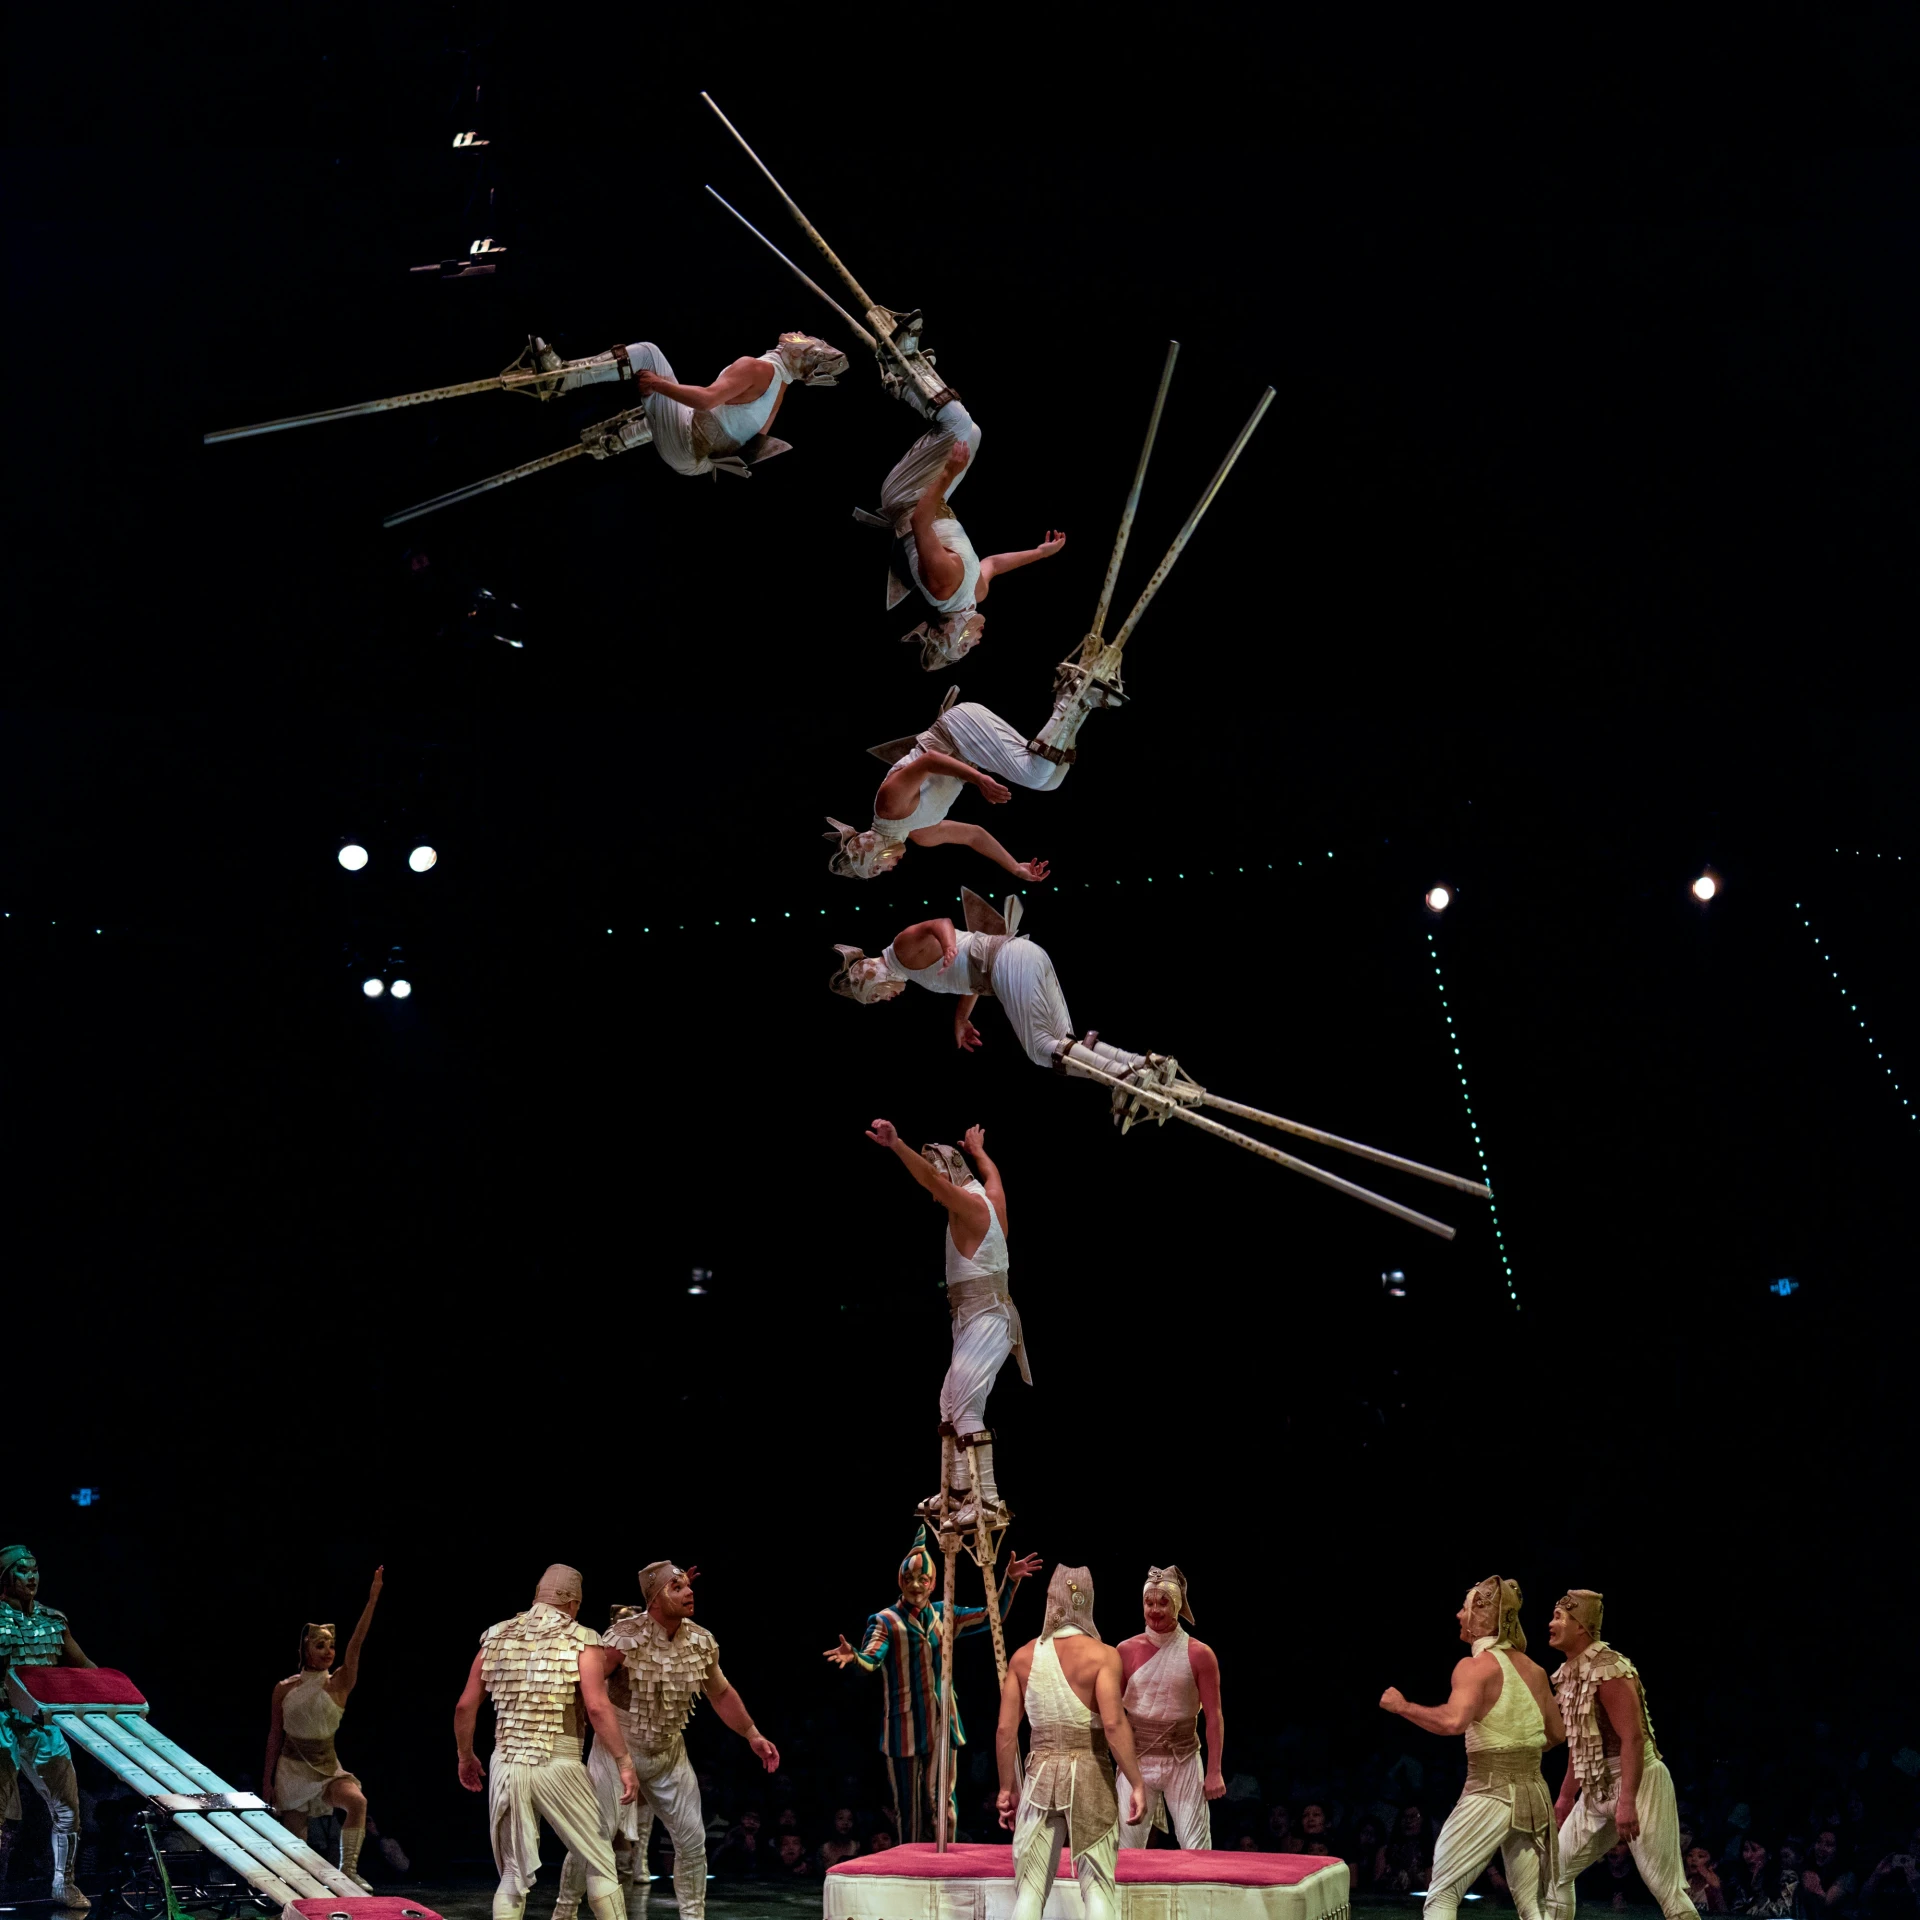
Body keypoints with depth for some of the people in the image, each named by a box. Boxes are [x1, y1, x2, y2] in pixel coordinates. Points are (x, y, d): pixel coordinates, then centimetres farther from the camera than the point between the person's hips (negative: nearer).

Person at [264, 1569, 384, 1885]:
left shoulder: (338, 1685, -5)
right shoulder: (284, 1689, -2)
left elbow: (355, 1645, -19)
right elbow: (275, 1736, 6)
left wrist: (372, 1601, -29)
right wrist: (267, 1780, 6)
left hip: (327, 1766, -1)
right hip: (291, 1766, 1)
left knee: (357, 1800, -28)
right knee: (294, 1838, 3)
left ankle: (348, 1869, -19)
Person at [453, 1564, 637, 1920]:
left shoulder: (497, 1637, 10)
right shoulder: (580, 1639, -2)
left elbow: (465, 1706, 10)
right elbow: (597, 1706, -13)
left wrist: (465, 1758, 24)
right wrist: (624, 1763, -10)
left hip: (506, 1766, 4)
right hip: (558, 1767, -4)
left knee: (514, 1874, 11)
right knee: (600, 1861, 10)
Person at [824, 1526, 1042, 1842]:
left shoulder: (944, 1615, 9)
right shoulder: (885, 1621, -6)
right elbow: (871, 1660, -21)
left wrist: (1010, 1580, -1)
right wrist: (854, 1656, -44)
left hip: (942, 1724, 3)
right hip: (904, 1727, -3)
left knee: (941, 1803, 3)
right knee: (909, 1805, 3)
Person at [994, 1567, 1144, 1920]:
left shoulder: (1023, 1657, 4)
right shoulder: (1102, 1655, -8)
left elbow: (1006, 1730, 3)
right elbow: (1113, 1723, -18)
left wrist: (1008, 1788, 12)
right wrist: (1136, 1784, -14)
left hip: (1041, 1774, 3)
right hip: (1089, 1773, -3)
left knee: (1030, 1887, 7)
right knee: (1097, 1886, 3)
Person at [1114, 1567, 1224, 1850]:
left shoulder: (1198, 1654, -3)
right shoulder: (1127, 1651, 2)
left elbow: (1214, 1716, -2)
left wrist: (1214, 1771, -6)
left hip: (1183, 1761, -2)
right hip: (1137, 1760, 2)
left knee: (1197, 1848, -5)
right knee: (1126, 1847, 0)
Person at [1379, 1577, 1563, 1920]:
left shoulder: (1476, 1666, -11)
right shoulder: (1534, 1670, 10)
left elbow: (1453, 1721, -28)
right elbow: (1557, 1734, 20)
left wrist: (1403, 1706, -15)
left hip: (1489, 1795, -6)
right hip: (1534, 1795, 6)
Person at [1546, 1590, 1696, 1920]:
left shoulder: (1607, 1670, -18)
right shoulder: (1569, 1673, 10)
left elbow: (1633, 1738, -25)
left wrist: (1627, 1800, -31)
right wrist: (1566, 1795, 24)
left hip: (1638, 1783, -9)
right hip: (1596, 1792, 10)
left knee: (1666, 1887, -11)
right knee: (1555, 1871, 8)